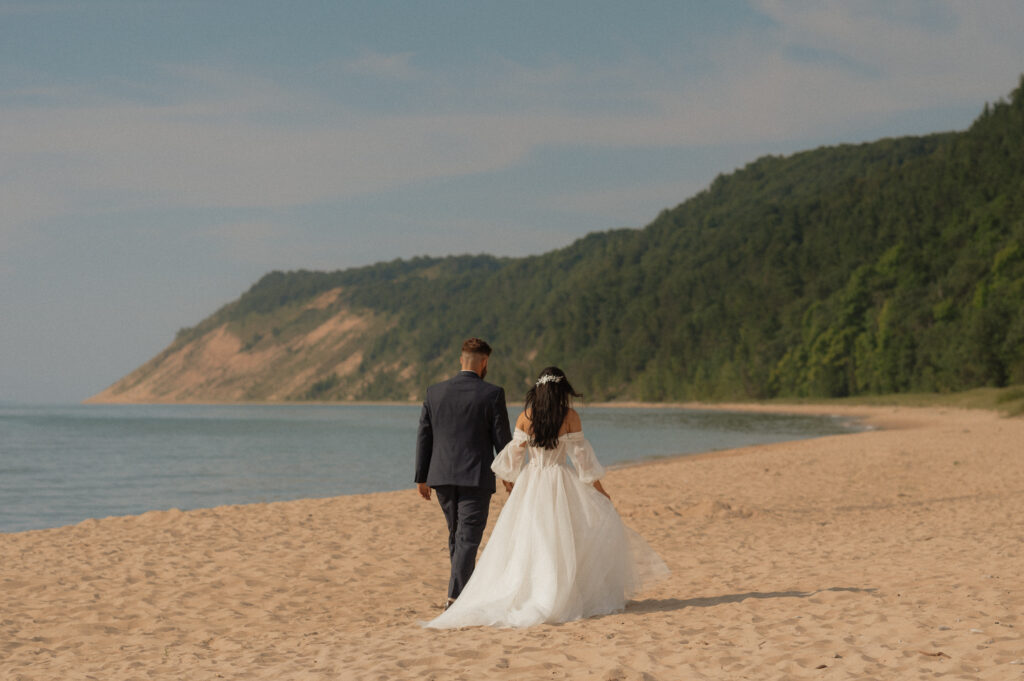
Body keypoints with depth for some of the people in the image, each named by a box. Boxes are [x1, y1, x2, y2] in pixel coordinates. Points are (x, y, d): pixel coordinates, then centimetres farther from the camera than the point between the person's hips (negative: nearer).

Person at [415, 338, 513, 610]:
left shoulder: (435, 392, 3)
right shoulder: (492, 394, -8)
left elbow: (424, 437, 5)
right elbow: (502, 439, -6)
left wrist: (422, 477, 12)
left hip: (442, 476, 4)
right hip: (476, 476, -4)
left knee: (456, 534, 20)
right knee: (468, 538, -2)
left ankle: (464, 588, 31)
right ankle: (455, 597, -9)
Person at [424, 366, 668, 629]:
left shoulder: (525, 417, 0)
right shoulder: (570, 417, -7)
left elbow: (514, 455, 4)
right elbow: (582, 455, -4)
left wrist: (512, 484, 21)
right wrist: (599, 489, 5)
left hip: (530, 485, 3)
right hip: (560, 483, -3)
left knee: (523, 542, 8)